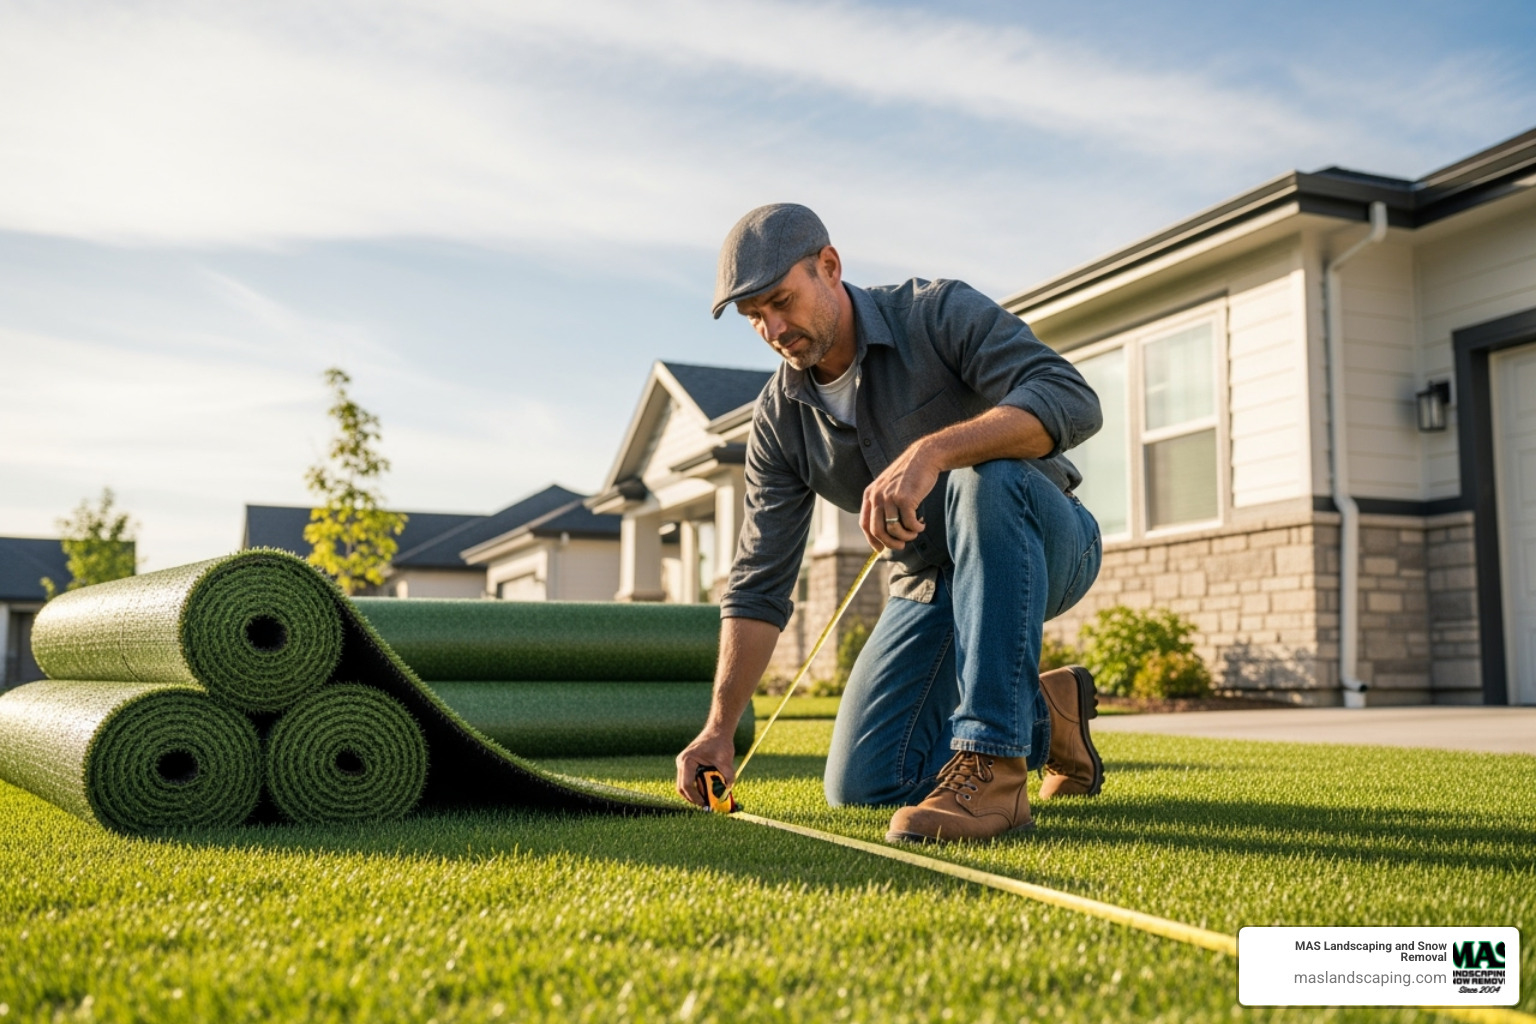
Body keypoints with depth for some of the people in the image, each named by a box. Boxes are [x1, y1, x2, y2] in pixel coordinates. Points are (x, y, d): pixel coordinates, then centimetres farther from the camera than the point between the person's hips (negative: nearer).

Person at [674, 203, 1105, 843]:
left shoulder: (940, 314, -18)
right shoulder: (779, 421, -5)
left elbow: (1073, 401, -34)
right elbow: (759, 585, -7)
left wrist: (931, 451, -48)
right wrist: (719, 729, -17)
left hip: (1046, 546, -5)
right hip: (931, 585, 5)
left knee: (986, 478, -40)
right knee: (859, 786, -6)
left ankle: (992, 767, -36)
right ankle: (1042, 719, 17)